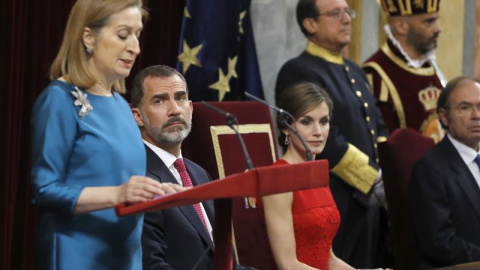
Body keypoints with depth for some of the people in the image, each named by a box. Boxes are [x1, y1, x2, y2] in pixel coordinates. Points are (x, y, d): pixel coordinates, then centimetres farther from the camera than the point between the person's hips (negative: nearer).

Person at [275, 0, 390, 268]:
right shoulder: (298, 72, -10)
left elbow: (379, 129, 19)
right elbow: (326, 142, -17)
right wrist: (374, 182, -15)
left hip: (369, 202, 9)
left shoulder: (354, 71, 19)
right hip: (333, 203, -9)